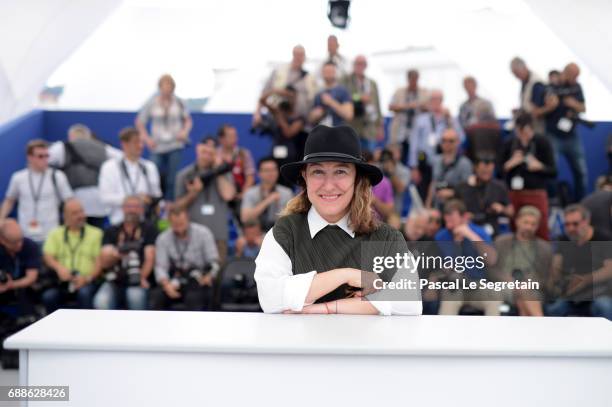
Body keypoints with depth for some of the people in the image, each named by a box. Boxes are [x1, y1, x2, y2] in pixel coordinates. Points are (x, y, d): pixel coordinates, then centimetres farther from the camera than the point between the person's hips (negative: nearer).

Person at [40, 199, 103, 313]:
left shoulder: (96, 233, 10)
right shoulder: (56, 234, 17)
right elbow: (47, 256, 4)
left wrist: (87, 278, -15)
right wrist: (59, 267, -17)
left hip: (86, 281, -1)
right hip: (62, 281, 1)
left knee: (84, 293, -34)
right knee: (48, 296, -28)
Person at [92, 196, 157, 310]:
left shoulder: (149, 230, 9)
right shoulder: (111, 232, 15)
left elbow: (150, 258, -1)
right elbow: (104, 261, 4)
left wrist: (142, 277, -18)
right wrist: (115, 255, -20)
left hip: (137, 283, -2)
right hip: (114, 281, 2)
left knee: (136, 296, -34)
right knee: (101, 301, -27)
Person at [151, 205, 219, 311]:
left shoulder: (203, 233, -2)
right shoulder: (163, 239, 3)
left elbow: (214, 262, -3)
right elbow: (160, 267, -2)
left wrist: (208, 277, -25)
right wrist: (166, 284, -23)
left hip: (199, 282, -2)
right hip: (176, 283, 2)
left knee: (193, 297, -35)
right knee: (157, 295, -27)